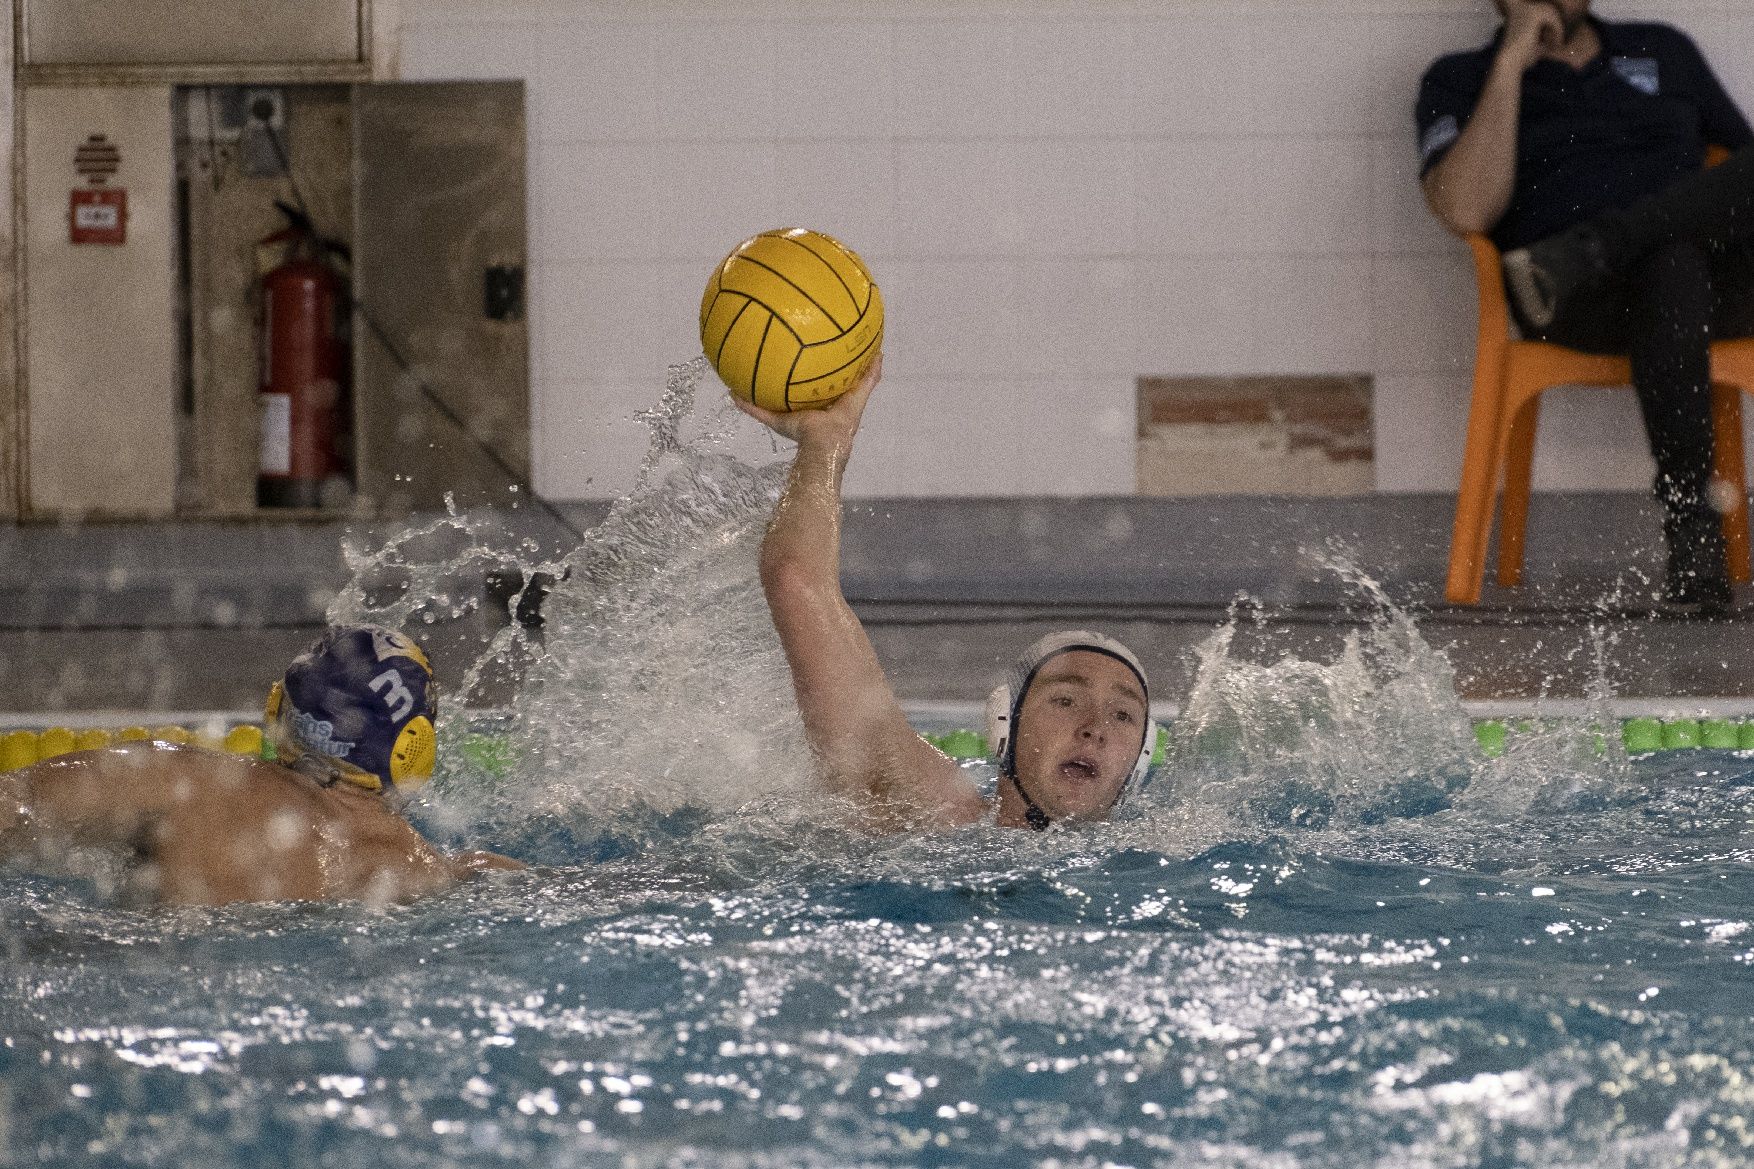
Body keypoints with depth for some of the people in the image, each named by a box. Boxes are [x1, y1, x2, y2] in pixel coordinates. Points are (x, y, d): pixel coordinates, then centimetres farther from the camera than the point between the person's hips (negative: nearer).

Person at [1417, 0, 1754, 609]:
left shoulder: (1665, 52, 28)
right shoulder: (1460, 81, 15)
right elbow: (1467, 210, -4)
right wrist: (1512, 63, -3)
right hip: (1579, 310, -3)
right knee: (1671, 262, -39)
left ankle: (1580, 258, -35)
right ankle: (1691, 526, -39)